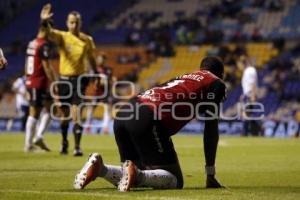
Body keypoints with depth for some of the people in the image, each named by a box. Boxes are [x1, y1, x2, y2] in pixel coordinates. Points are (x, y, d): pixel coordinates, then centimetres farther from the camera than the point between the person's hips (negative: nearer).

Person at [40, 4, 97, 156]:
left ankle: (77, 147, -12)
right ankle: (64, 143, 33)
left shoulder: (87, 40, 1)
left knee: (76, 113, -14)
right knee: (65, 114, 13)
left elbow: (91, 59, 16)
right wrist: (45, 22, -47)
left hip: (79, 78, -1)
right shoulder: (62, 37, -4)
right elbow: (49, 32, -26)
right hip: (64, 78, 1)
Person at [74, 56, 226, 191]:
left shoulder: (182, 78, 35)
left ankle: (99, 168, -2)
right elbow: (211, 130, 9)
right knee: (175, 181, -2)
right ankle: (136, 174, -27)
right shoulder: (216, 84, 15)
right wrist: (210, 175, 13)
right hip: (148, 119, -8)